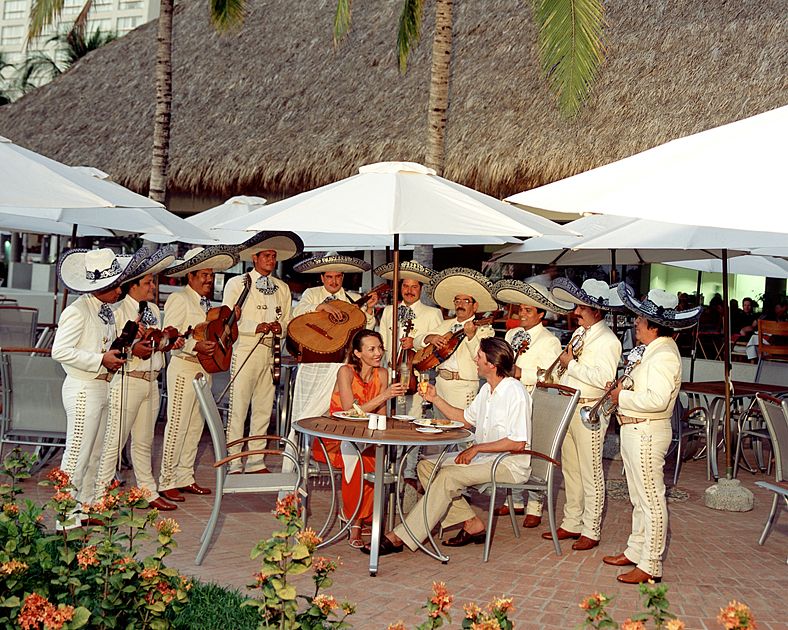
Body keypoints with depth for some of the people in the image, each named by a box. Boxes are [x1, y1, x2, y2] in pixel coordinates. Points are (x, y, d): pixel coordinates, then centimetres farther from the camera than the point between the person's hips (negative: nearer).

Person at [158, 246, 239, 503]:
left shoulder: (205, 302, 17)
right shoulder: (179, 299, -10)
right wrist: (196, 346, -26)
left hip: (204, 368, 9)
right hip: (184, 368, -9)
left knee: (196, 425, 12)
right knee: (177, 426, -5)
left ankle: (185, 478, 20)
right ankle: (167, 482, 3)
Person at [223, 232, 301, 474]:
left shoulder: (282, 288, 19)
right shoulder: (237, 283, 2)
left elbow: (288, 320, 19)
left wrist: (280, 327, -4)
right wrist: (256, 327, -15)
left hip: (271, 350, 5)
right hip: (246, 349, -5)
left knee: (264, 407, 7)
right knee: (238, 406, -6)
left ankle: (256, 461, 15)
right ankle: (234, 464, 0)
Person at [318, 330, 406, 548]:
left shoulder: (382, 374, 5)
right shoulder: (346, 372, -11)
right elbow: (350, 412, -21)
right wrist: (384, 396, -25)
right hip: (336, 438, -4)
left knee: (374, 460, -29)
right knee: (356, 456, -35)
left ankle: (357, 522, -19)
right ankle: (354, 518, -20)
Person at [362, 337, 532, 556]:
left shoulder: (515, 392, -16)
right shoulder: (487, 389, 14)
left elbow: (518, 443, -21)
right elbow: (466, 420, 24)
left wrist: (477, 448, -18)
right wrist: (436, 399, 15)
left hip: (510, 464, -10)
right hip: (482, 456, 10)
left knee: (448, 477, -28)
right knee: (426, 466, -3)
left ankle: (399, 538, -28)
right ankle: (471, 523, -6)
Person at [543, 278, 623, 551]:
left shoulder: (607, 341, -14)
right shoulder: (579, 333, 14)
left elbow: (603, 378, -27)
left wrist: (571, 364, -20)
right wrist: (558, 373, 4)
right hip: (568, 406, 9)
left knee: (590, 473, 0)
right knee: (570, 469, 16)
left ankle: (591, 531, 10)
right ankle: (572, 523, 27)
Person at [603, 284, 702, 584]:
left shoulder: (664, 355, -20)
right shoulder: (651, 350, 13)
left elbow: (656, 399, -29)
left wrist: (622, 397, -18)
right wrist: (620, 390, 1)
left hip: (647, 432, -11)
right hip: (633, 431, 11)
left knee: (651, 500, -3)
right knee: (639, 498, 20)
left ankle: (651, 566, 4)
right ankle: (635, 551, 32)